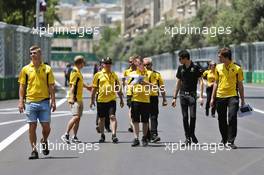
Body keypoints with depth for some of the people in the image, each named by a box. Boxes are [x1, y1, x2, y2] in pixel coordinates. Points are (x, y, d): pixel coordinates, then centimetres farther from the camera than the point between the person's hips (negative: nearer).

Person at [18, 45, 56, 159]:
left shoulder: (47, 69, 5)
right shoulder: (26, 69, 6)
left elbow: (51, 86, 6)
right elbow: (22, 86, 7)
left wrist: (53, 101, -1)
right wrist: (21, 101, -2)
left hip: (44, 102, 0)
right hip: (30, 102, 0)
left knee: (46, 127, 0)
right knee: (32, 126, -1)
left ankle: (44, 141, 30)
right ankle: (34, 150, 5)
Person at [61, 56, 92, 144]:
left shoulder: (78, 72, 16)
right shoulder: (74, 72, -13)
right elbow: (72, 86, -20)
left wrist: (87, 86, 50)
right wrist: (72, 98, -26)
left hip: (79, 99, 10)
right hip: (75, 99, -10)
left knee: (78, 118, 9)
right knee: (76, 116, -17)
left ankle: (74, 137, 12)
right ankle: (66, 135, -15)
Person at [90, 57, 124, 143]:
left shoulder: (114, 75, 8)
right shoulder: (98, 75, 2)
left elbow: (118, 88, 14)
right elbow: (94, 88, 5)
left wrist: (121, 99, 13)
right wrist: (92, 100, 1)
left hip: (111, 99, 0)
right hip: (101, 100, 0)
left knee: (112, 117, -13)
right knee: (102, 118, 9)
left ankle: (114, 135, -15)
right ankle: (102, 135, 23)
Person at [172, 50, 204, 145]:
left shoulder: (195, 68, -5)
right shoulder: (180, 68, 9)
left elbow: (201, 82, -4)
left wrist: (201, 96, -12)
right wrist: (174, 97, 13)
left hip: (192, 94, -4)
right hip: (183, 94, 4)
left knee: (193, 116, -8)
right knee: (185, 117, 2)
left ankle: (192, 134, 13)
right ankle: (187, 137, 8)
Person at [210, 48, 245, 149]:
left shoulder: (237, 68, -2)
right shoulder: (218, 67, 8)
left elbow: (240, 85, 4)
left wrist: (242, 100, 4)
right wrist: (213, 98, 12)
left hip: (232, 96, -4)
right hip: (220, 96, 4)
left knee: (232, 118, -14)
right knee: (222, 120, 8)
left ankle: (230, 141, -9)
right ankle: (224, 139, 24)